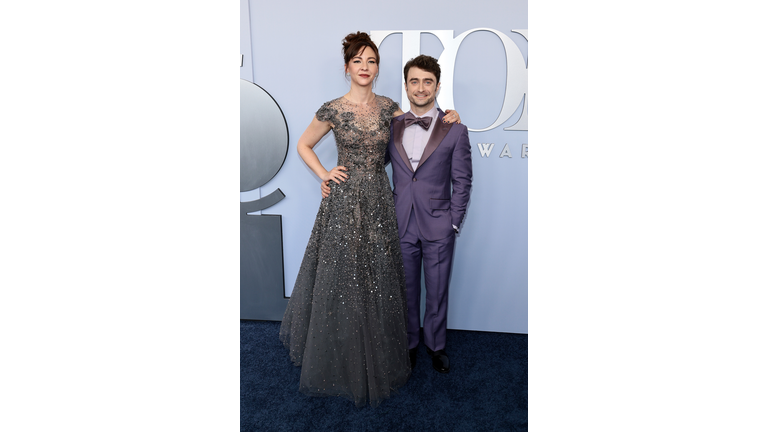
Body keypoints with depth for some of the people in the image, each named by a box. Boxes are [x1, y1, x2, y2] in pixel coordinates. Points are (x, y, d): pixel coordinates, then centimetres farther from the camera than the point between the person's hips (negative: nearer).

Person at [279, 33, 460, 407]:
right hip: (345, 200, -3)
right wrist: (324, 175, -3)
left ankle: (378, 356, 31)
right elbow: (303, 145, 8)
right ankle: (342, 360, 26)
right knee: (343, 277, 5)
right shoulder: (333, 109, -4)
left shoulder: (388, 107, 4)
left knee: (378, 275, 10)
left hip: (379, 198, 3)